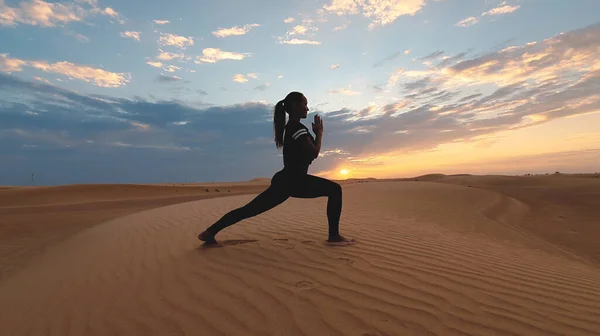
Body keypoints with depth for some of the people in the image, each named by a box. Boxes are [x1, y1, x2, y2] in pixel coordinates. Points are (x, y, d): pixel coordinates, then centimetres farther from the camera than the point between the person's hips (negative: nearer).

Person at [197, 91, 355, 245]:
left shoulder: (291, 127, 21)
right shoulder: (298, 127, -9)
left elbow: (307, 153, 26)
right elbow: (313, 153, -16)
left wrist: (316, 133, 19)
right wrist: (319, 132, -2)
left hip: (285, 181, 10)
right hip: (293, 181, -9)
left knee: (249, 210, 11)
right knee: (334, 189, -4)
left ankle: (210, 232, 15)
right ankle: (334, 235, -6)